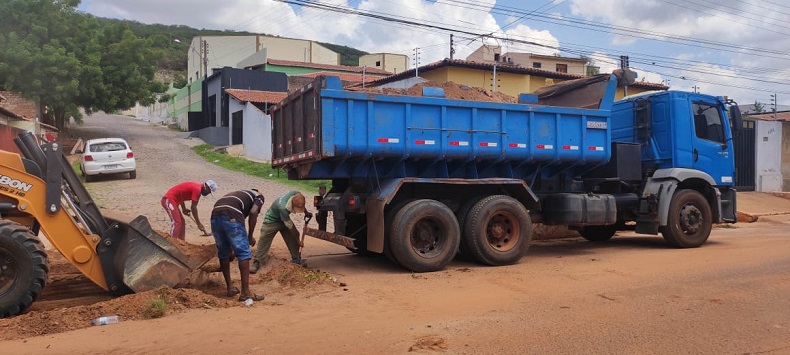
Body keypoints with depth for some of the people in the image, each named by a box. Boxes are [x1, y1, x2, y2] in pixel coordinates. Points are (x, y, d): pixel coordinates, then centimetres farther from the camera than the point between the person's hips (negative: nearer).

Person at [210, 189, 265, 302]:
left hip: (215, 215, 7)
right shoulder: (259, 196, 22)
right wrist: (250, 236, 7)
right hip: (232, 217, -6)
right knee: (244, 254, 2)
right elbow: (253, 212, -2)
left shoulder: (239, 194, 39)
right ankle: (245, 292, 1)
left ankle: (230, 287, 28)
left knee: (223, 253, 21)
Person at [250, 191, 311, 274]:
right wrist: (298, 241, -20)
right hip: (271, 220, -7)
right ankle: (256, 262, -6)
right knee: (264, 241, -12)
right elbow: (290, 226, -30)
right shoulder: (283, 208, -43)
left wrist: (306, 212, 8)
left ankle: (296, 258, 14)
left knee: (292, 238, 2)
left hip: (284, 218, 7)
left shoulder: (297, 195, -27)